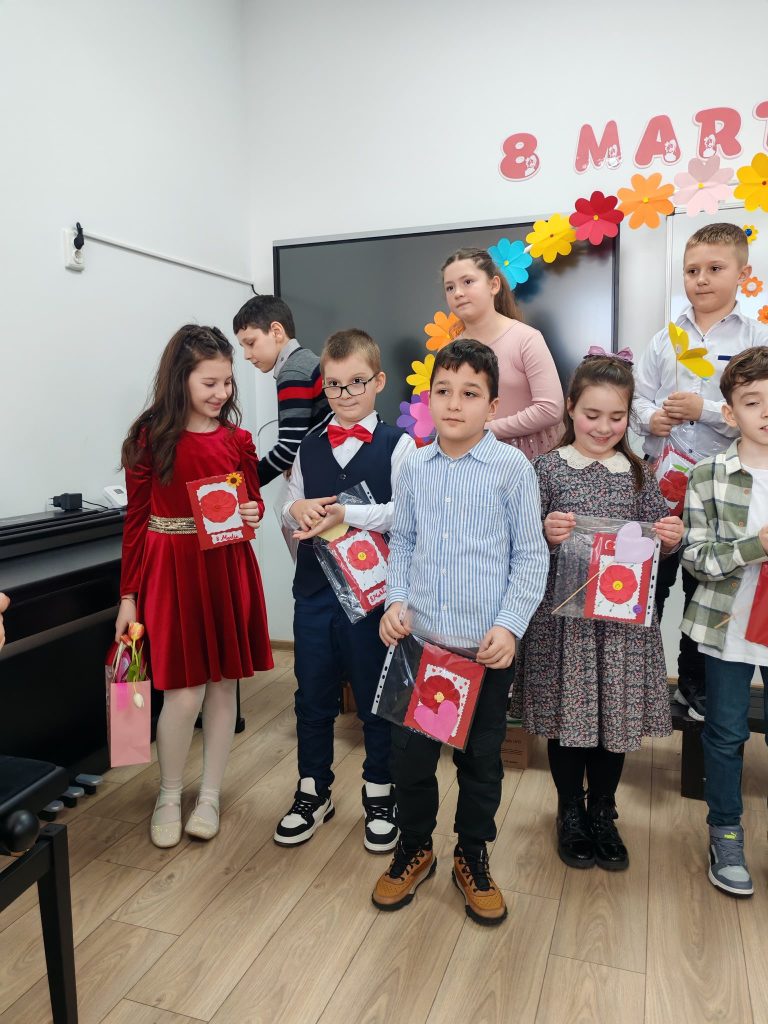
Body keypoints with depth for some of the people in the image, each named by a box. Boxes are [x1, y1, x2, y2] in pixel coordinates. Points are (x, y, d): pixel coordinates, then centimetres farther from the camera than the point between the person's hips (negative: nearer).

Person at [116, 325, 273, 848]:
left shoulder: (236, 439, 4)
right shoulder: (150, 437, -4)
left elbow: (254, 500, 14)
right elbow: (136, 520, -2)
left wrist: (253, 514, -11)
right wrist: (129, 595, -3)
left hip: (228, 569, 3)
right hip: (170, 569, -3)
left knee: (223, 685, 10)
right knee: (184, 693, -1)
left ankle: (210, 795, 30)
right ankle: (169, 798, 26)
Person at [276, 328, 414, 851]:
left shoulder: (397, 444, -6)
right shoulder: (310, 447, 9)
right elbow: (289, 509, 12)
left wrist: (344, 513, -24)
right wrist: (297, 510, -11)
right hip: (314, 590, 4)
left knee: (376, 698, 12)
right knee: (313, 698, 16)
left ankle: (380, 795, 32)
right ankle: (313, 792, 36)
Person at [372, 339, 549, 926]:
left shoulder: (513, 468, -7)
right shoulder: (415, 469, 3)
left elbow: (531, 557, -5)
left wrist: (510, 625, -13)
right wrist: (396, 600, -3)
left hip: (487, 646, -2)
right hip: (418, 638, 3)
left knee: (481, 758, 15)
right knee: (409, 752, 12)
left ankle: (473, 856, 38)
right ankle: (416, 849, 37)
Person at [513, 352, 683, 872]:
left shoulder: (639, 473, 5)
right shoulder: (549, 467, -3)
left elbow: (657, 546, 9)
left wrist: (670, 539, -12)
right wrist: (546, 534, -22)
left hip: (623, 615, 2)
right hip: (563, 614, -2)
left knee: (616, 714, 12)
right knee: (566, 714, 9)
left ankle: (603, 813, 35)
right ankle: (570, 814, 32)